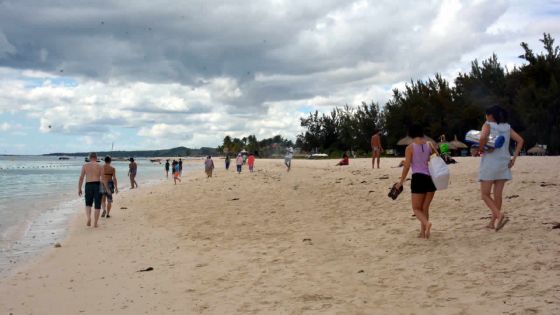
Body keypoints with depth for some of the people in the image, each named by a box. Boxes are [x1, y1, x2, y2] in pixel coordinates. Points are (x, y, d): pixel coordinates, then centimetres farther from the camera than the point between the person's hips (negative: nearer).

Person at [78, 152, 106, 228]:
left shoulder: (85, 166, 5)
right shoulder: (100, 166, 2)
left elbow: (81, 178, 1)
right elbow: (102, 179, -3)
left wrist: (79, 189, 6)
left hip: (88, 185, 1)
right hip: (97, 185, -1)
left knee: (88, 204, 18)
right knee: (97, 206, 7)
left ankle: (88, 218, -6)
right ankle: (95, 223, 6)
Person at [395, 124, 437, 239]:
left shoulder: (410, 147, -5)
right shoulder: (429, 145, 6)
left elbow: (407, 166, -7)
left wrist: (401, 181, -2)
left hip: (418, 178, -4)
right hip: (431, 178, 4)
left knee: (416, 208, 5)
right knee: (425, 207, 15)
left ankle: (427, 223, -23)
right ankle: (423, 232, 13)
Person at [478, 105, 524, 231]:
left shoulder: (488, 125, -5)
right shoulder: (507, 127, 10)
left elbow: (483, 137, -25)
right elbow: (520, 140, 6)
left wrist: (480, 149, -9)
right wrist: (514, 158, 5)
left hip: (490, 163, -5)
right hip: (504, 164, 6)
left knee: (485, 194, 0)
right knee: (498, 195, 9)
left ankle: (499, 215, -20)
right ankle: (493, 222, 13)